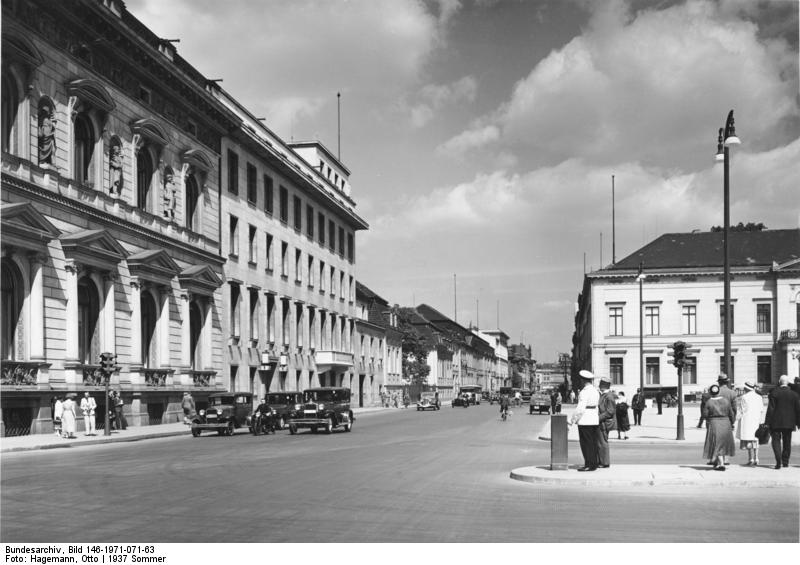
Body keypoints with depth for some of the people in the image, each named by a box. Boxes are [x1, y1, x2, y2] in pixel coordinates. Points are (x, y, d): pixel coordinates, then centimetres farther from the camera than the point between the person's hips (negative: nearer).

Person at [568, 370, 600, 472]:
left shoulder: (584, 392, -15)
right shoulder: (596, 391, 12)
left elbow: (580, 409, -19)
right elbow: (596, 407, 15)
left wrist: (572, 420, -13)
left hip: (585, 421, -9)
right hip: (594, 420, 9)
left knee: (586, 443, -4)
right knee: (593, 443, 10)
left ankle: (589, 465, -4)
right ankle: (594, 464, 13)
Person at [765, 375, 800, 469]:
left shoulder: (774, 393, -7)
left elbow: (770, 408, -9)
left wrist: (767, 422, -6)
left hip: (776, 422, -3)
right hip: (789, 423, 3)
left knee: (776, 440, 1)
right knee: (787, 442, 14)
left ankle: (778, 461, -16)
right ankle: (785, 461, 19)